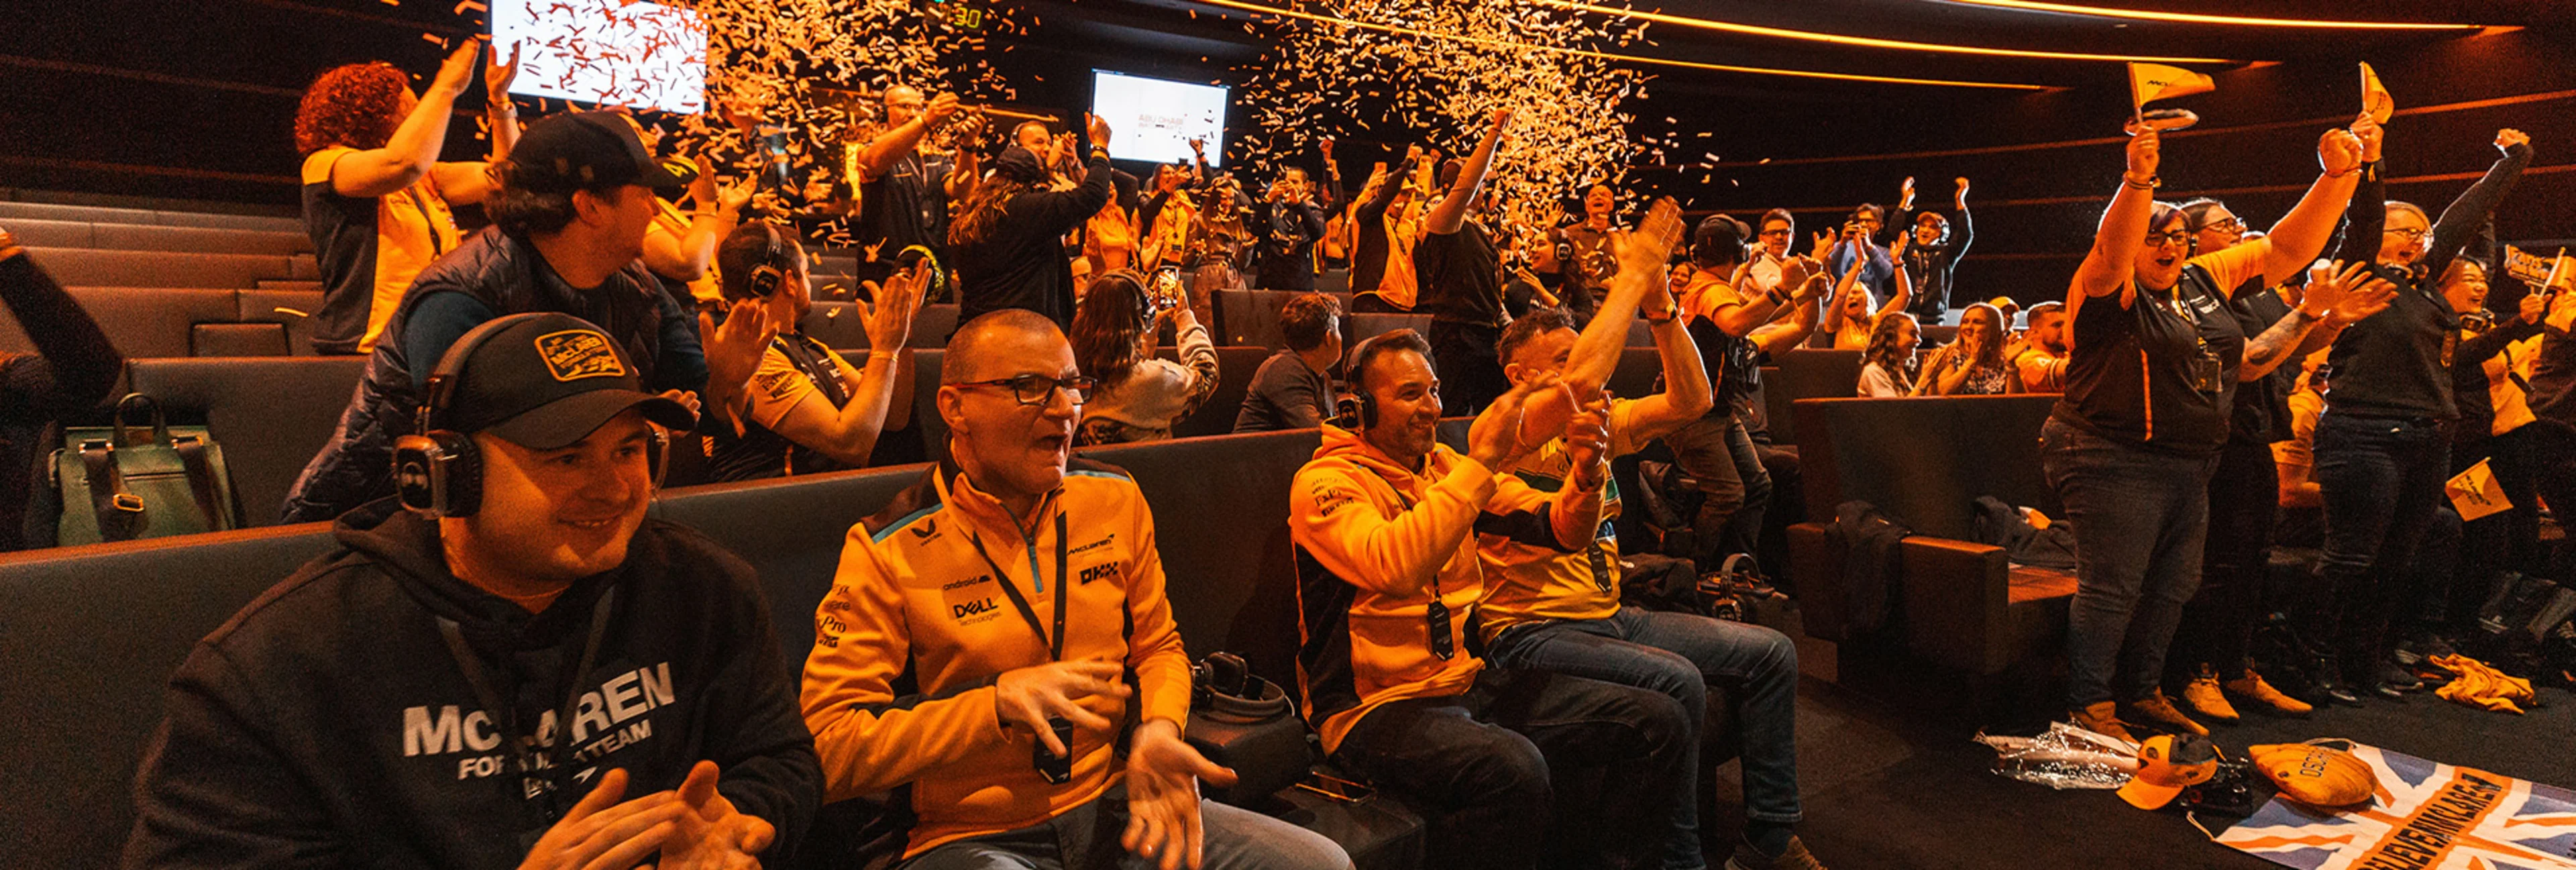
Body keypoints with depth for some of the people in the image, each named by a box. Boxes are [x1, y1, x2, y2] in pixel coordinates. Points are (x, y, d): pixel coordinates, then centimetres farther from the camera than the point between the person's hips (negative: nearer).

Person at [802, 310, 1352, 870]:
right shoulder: (887, 552, -9)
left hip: (1111, 805, 6)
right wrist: (996, 702, -22)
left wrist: (1158, 730, -8)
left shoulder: (1115, 499, 7)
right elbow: (828, 746, -11)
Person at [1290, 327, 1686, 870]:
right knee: (1512, 769, -35)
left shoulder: (1446, 468, 12)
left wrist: (1587, 474, -15)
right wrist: (1481, 463, -28)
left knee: (1658, 722, -3)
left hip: (1471, 680, 7)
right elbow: (1394, 567, -30)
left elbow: (1563, 531, 7)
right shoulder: (1325, 481, -9)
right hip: (1378, 704, -7)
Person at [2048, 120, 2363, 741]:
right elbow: (2111, 252, -31)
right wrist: (2138, 181, -46)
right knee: (2112, 589, -7)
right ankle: (2090, 708, 1)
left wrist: (2339, 176, 1)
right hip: (2115, 462, -8)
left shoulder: (2206, 281, 12)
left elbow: (2287, 247, 12)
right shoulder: (2107, 290, -9)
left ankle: (2142, 692, 28)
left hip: (2187, 467, 8)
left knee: (2171, 586, 14)